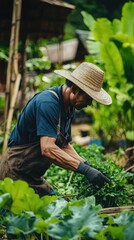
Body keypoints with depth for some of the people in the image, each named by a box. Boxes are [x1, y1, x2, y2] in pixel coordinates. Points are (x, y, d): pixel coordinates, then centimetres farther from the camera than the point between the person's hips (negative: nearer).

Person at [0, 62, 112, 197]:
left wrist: (87, 165, -5)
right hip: (15, 175, -9)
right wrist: (85, 170, -33)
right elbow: (47, 149, -33)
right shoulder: (48, 103, -24)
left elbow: (64, 146, 11)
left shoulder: (69, 108, 6)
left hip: (34, 178, 9)